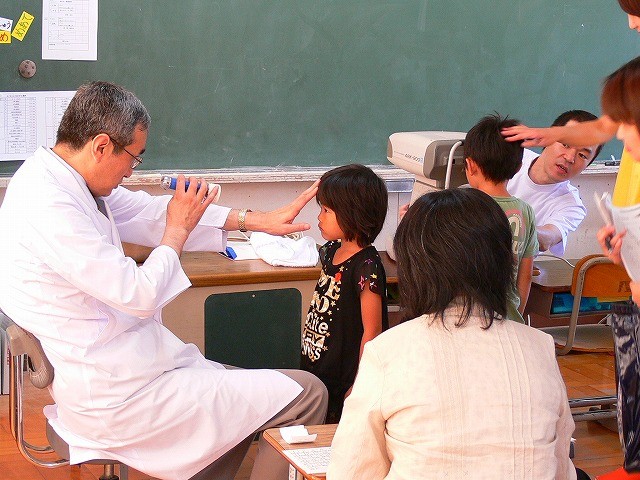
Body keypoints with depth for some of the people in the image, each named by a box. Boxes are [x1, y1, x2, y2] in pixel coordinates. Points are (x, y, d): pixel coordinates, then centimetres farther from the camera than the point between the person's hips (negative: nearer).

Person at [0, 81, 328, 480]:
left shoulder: (54, 175, 5)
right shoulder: (50, 208, -25)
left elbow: (148, 212, 13)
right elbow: (140, 295, -23)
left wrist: (257, 220, 12)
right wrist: (178, 231, -4)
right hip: (112, 398, -11)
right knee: (306, 395, -9)